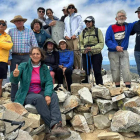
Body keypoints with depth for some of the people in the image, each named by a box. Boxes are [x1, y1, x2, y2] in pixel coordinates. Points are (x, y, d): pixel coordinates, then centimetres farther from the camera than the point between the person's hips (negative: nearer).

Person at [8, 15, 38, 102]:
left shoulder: (30, 32, 10)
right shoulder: (11, 31, 11)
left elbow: (35, 45, 6)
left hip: (26, 56, 0)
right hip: (15, 56, 1)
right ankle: (14, 99, 11)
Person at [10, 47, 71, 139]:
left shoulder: (44, 68, 8)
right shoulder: (24, 66, 0)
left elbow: (49, 82, -4)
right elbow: (14, 81, -13)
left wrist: (48, 95, -24)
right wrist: (15, 75, -39)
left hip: (41, 92, 3)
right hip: (27, 95, -3)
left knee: (53, 95, -28)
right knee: (39, 98, -35)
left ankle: (56, 126, -42)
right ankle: (52, 126, -35)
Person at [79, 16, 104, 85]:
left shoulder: (98, 31, 5)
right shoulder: (83, 32, 14)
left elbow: (101, 43, -3)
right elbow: (81, 43, 11)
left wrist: (92, 48, -17)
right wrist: (83, 50, -10)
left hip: (96, 54, -2)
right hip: (85, 55, 3)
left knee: (97, 72, -1)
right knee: (85, 72, 3)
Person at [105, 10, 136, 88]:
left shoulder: (128, 26, 9)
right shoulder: (111, 28, 2)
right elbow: (107, 40, -6)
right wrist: (116, 47, -19)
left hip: (124, 52, 1)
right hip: (113, 53, -1)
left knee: (126, 70, -8)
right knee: (115, 71, 2)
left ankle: (128, 88, -6)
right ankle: (117, 88, 12)